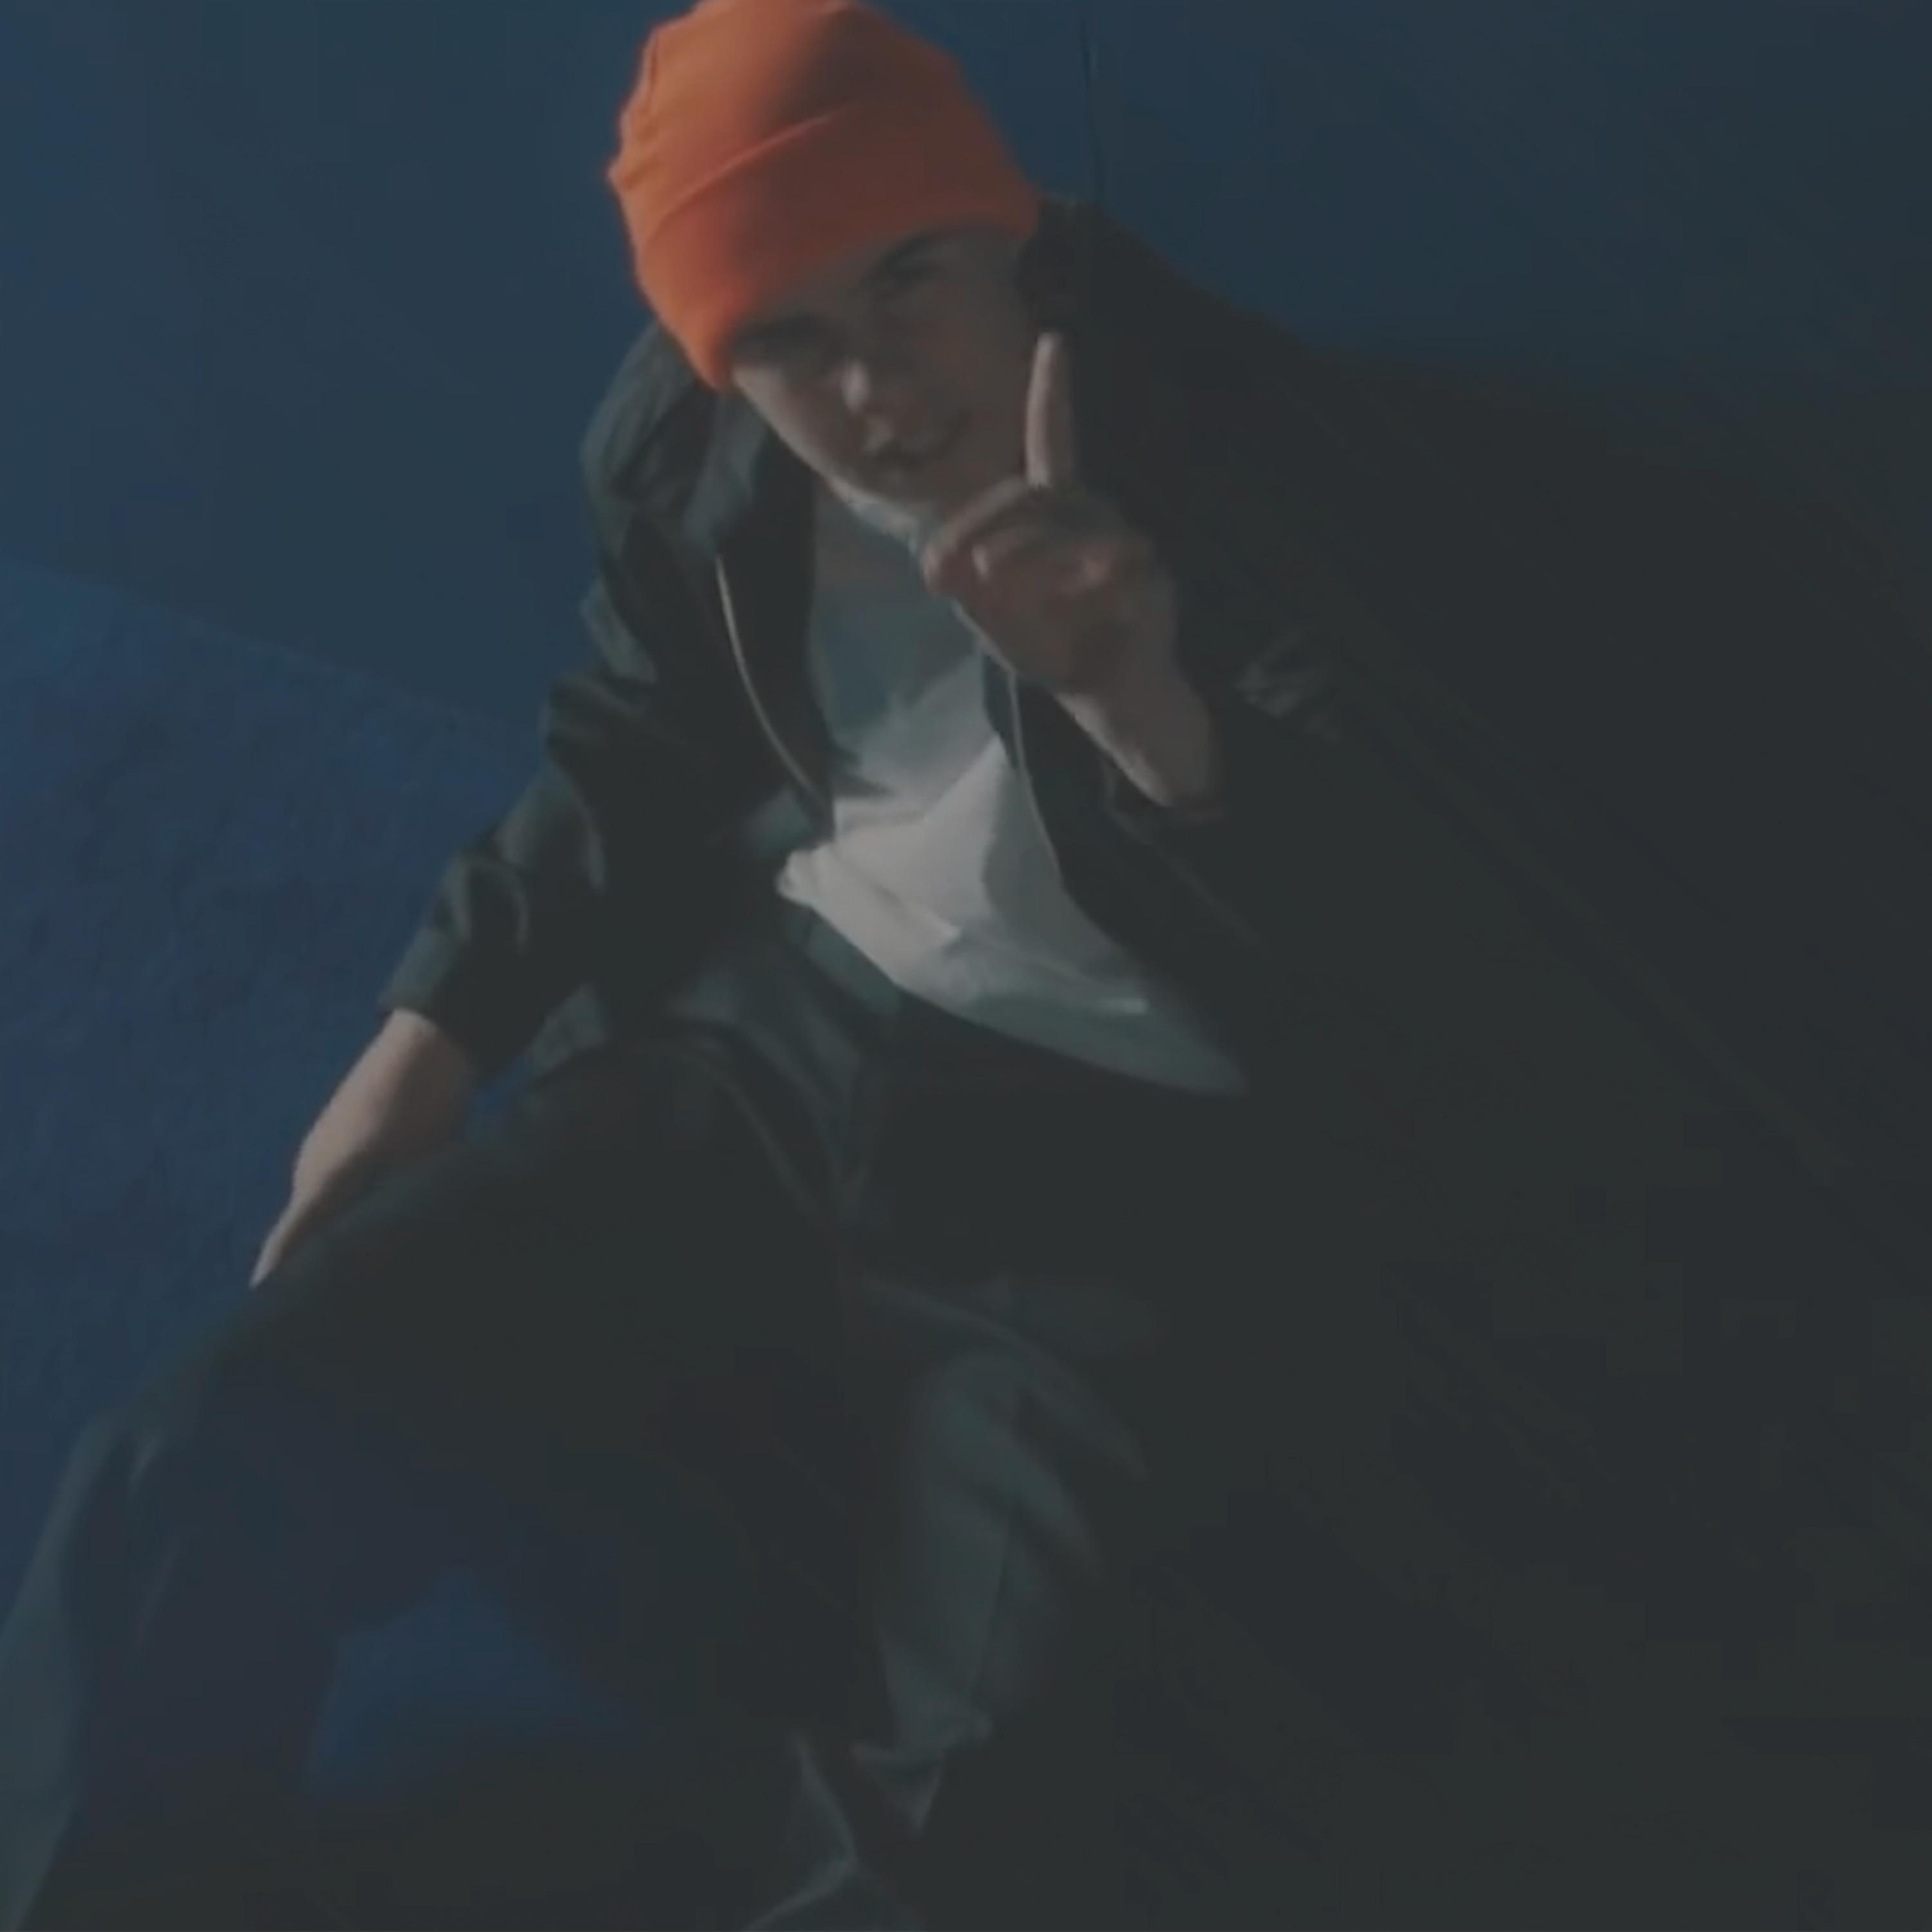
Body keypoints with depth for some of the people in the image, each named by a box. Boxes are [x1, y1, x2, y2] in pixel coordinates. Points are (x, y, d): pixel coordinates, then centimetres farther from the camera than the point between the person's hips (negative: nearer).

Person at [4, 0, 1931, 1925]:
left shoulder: (1267, 481, -13)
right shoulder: (693, 455, 1)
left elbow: (1417, 974, -18)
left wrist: (1156, 728, -34)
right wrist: (435, 1032, 12)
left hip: (1116, 1185, -4)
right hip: (763, 1061, 5)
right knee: (204, 1492, -14)